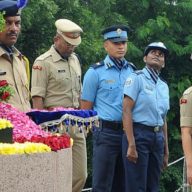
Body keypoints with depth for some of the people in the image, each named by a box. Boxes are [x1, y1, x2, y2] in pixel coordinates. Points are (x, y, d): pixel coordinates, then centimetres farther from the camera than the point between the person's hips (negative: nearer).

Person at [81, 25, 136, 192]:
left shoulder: (132, 71, 11)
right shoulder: (95, 72, -2)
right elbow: (86, 107, -1)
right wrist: (98, 129, -3)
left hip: (128, 132, 5)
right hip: (107, 132, -5)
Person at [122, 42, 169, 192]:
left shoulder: (164, 86, 17)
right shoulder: (137, 78, -3)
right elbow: (126, 111, -11)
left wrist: (166, 151, 17)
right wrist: (131, 145, -18)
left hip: (158, 137, 7)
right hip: (139, 134, -7)